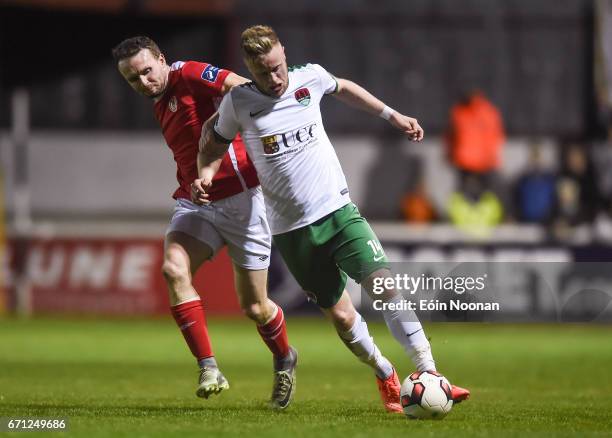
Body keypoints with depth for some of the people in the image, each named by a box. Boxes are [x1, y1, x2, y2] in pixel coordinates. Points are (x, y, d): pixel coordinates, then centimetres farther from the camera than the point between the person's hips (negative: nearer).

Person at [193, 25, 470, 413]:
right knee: (341, 316, 1)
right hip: (292, 231, -1)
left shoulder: (311, 78, -1)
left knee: (386, 286, -17)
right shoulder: (238, 102, -6)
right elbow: (214, 144, 11)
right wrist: (206, 174, -9)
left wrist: (392, 115, 24)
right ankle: (385, 375, 27)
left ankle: (430, 376, -17)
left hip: (339, 212, 1)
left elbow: (343, 88, 23)